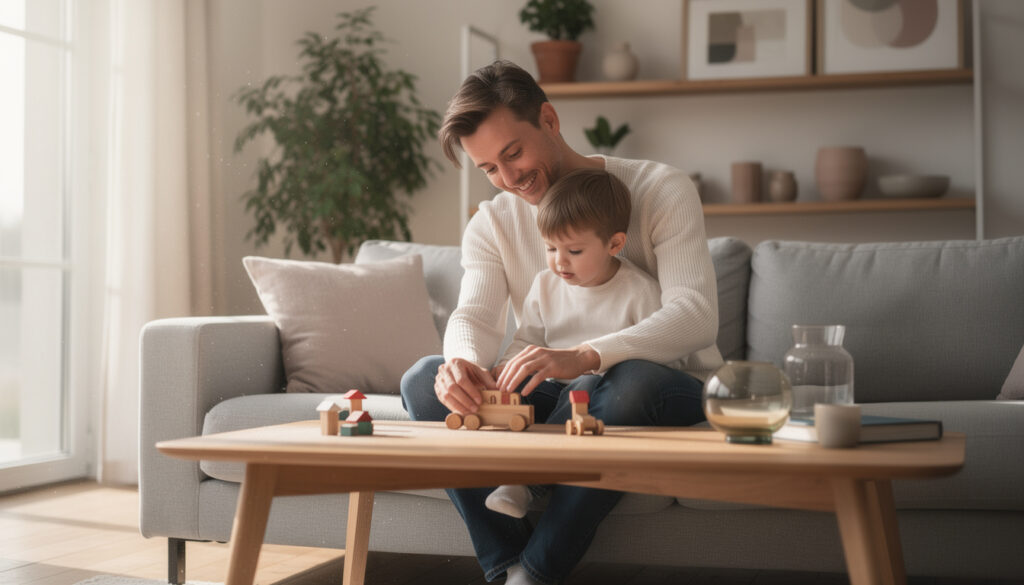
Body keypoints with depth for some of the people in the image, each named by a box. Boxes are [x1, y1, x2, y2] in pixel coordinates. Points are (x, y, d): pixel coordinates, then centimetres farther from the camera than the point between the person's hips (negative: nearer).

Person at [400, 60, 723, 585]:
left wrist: (583, 357, -42)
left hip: (670, 389, -4)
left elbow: (695, 314, -24)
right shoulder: (492, 223, 5)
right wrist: (464, 363, -38)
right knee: (424, 380, -18)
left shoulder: (661, 190, -10)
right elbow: (475, 316, -10)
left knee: (634, 381, -40)